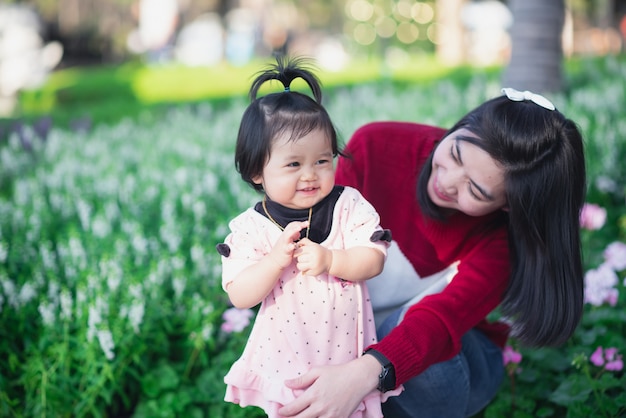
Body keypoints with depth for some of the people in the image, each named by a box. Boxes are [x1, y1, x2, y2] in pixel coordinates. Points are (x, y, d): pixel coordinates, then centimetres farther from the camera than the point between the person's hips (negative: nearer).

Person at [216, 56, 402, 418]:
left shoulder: (348, 205, -5)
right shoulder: (251, 228, -10)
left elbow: (374, 259, -13)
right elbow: (239, 296, -15)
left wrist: (329, 260, -28)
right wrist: (276, 259, -28)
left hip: (348, 354, 1)